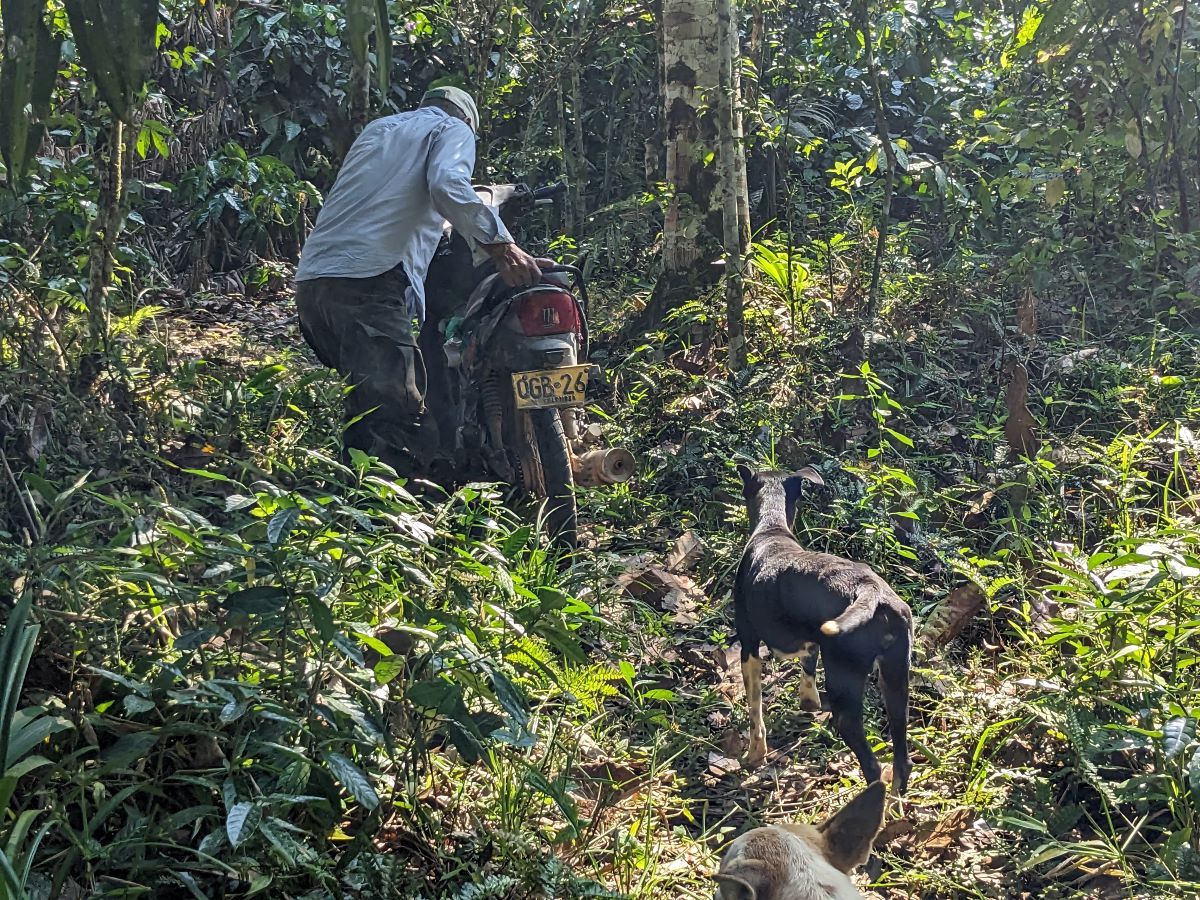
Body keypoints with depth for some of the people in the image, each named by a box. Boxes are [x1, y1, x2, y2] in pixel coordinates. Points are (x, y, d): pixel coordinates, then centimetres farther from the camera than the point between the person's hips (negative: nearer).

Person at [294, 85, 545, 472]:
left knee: (366, 417, 18)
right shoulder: (454, 129, 11)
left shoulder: (377, 128, 32)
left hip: (310, 280, 8)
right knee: (402, 433, -16)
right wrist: (502, 246, -17)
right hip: (369, 281, -8)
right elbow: (447, 184, -11)